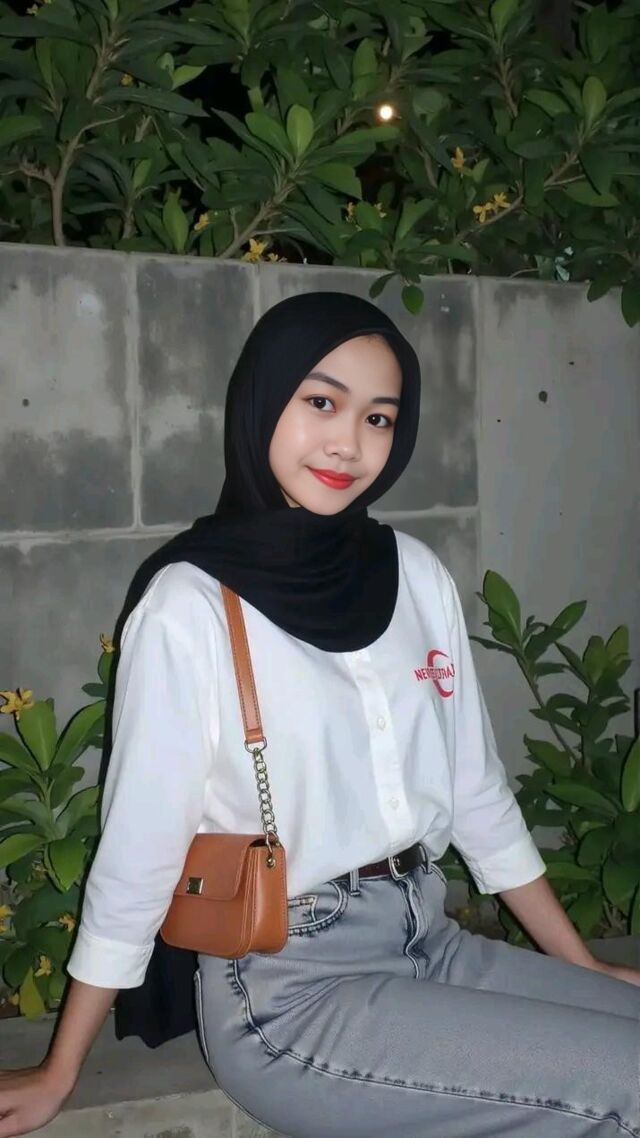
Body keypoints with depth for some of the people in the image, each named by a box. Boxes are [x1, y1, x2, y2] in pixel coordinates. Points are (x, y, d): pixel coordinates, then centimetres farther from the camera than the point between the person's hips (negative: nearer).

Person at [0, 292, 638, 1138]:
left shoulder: (417, 575, 5)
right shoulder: (190, 604, -11)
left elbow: (477, 792, 11)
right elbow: (136, 852, -7)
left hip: (432, 942, 6)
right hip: (289, 991, -6)